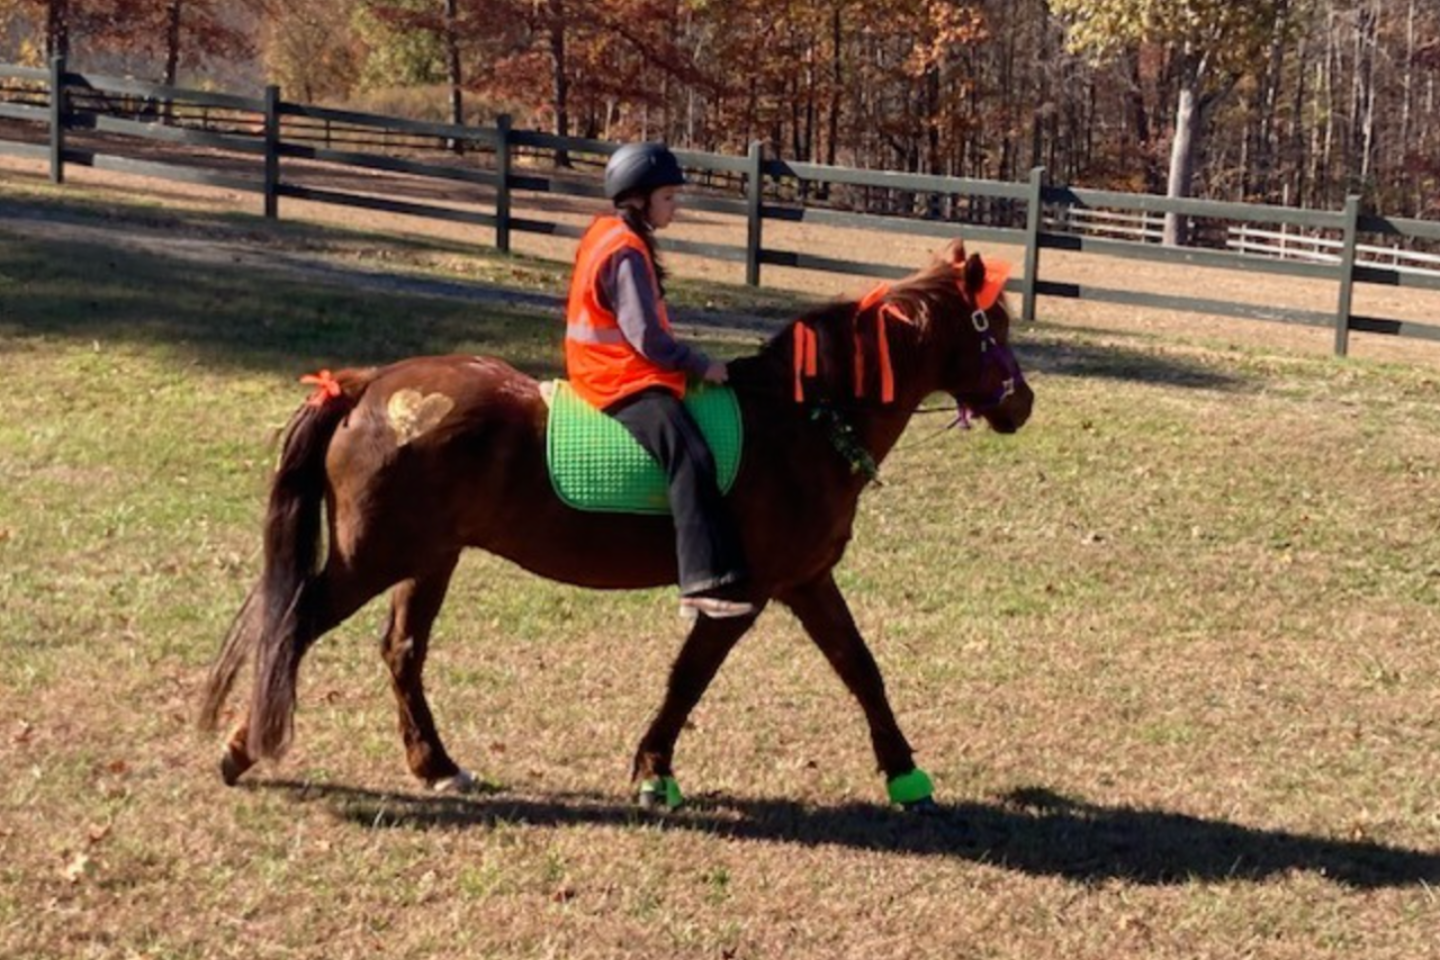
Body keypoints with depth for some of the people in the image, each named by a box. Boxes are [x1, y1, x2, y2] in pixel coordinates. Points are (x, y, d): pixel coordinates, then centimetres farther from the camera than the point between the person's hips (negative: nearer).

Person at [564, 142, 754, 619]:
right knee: (690, 458, -26)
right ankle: (707, 583, -36)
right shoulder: (626, 252, -16)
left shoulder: (608, 236, 15)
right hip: (624, 382, -11)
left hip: (613, 370, 11)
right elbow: (647, 337, -20)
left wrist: (688, 362, 18)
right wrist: (700, 365, -9)